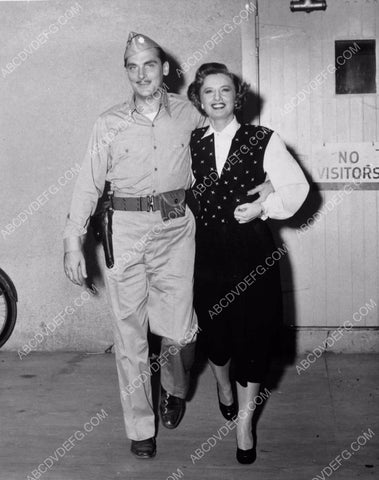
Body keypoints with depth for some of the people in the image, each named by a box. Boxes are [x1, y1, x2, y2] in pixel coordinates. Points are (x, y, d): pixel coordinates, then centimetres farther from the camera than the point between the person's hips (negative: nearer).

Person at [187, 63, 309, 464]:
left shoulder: (262, 140, -2)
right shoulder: (190, 143, 5)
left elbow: (296, 186, 0)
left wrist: (264, 207, -12)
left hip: (251, 249, -2)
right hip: (207, 250, 2)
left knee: (253, 334, 0)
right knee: (214, 329, 13)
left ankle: (244, 421, 16)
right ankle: (223, 385, 46)